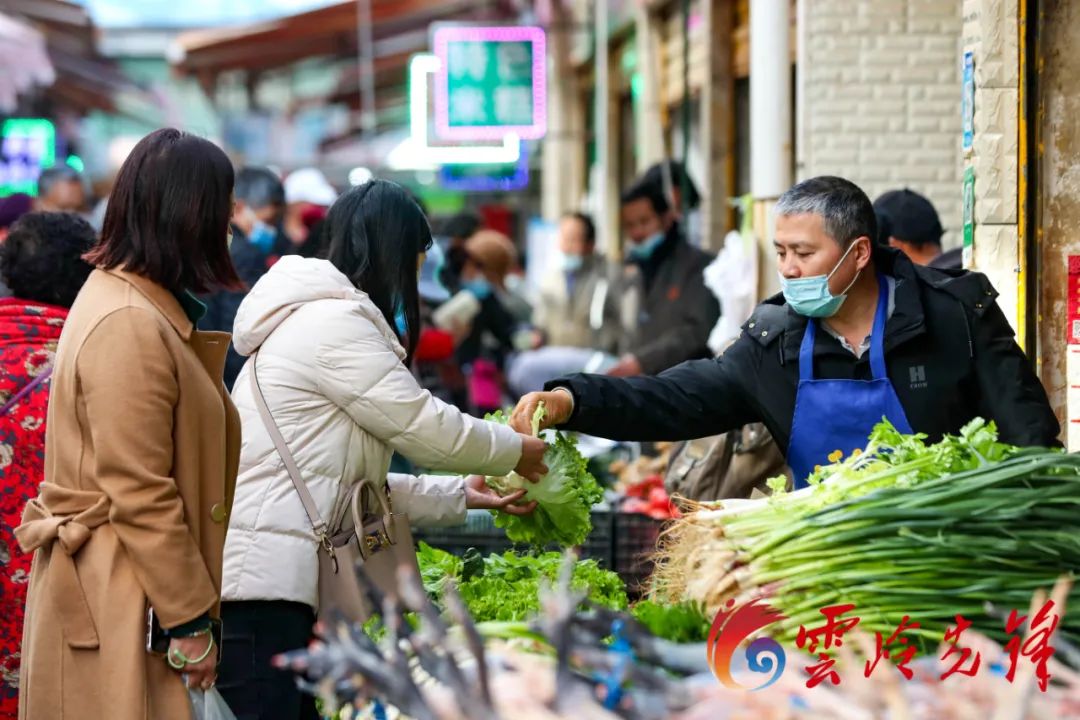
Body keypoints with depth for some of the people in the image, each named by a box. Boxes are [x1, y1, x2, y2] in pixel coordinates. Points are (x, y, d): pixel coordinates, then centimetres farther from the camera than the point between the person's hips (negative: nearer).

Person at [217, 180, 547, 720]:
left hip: (271, 573, 11)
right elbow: (426, 428, -8)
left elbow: (353, 480, 22)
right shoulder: (335, 323, -11)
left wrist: (459, 495, 22)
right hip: (258, 575, -11)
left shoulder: (314, 318, 22)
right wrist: (517, 451, 9)